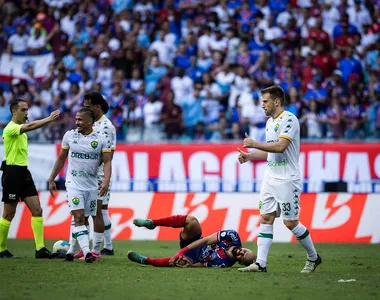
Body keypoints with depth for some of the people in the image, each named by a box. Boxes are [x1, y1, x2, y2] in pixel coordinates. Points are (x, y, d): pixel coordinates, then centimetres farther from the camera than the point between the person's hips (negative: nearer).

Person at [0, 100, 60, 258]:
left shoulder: (20, 130, 17)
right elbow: (30, 126, -31)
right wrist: (49, 119, -31)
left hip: (24, 173, 9)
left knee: (37, 210, -1)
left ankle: (40, 248, -5)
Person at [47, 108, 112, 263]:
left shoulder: (101, 139, -2)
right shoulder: (69, 135, 3)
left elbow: (107, 162, -5)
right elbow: (61, 159, 12)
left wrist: (106, 180, -21)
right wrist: (51, 179, 12)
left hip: (92, 185, 1)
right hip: (74, 184, -1)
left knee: (83, 219, 6)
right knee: (79, 218, -14)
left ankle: (71, 250, 19)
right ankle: (86, 252, -23)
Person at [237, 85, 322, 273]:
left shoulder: (289, 119, -13)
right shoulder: (270, 122, 15)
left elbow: (280, 147, -24)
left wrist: (254, 144, -18)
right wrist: (250, 156, 12)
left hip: (287, 180, -9)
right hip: (270, 178, 9)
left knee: (290, 223, -4)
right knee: (265, 219, 0)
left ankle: (313, 258, 14)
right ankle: (260, 263, -4)